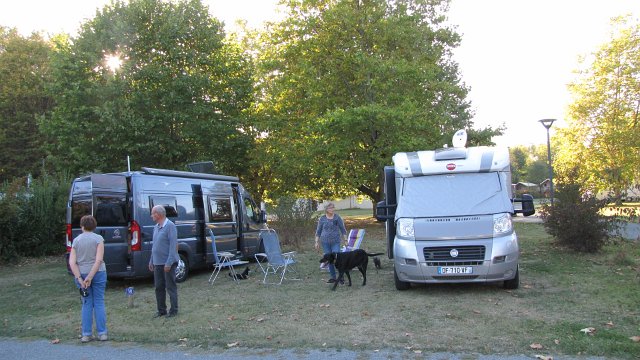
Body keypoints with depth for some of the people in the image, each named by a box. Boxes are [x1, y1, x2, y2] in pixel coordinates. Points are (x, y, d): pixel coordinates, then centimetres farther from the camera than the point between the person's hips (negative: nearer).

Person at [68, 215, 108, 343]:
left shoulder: (76, 240, 4)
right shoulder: (98, 239, -3)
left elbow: (72, 262, -4)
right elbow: (99, 260, -14)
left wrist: (80, 279, -8)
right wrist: (90, 277, -13)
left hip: (82, 274, 2)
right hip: (98, 273, -2)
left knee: (87, 305, 10)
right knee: (99, 303, 6)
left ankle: (86, 335, 12)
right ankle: (102, 333, 7)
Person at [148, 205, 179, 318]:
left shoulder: (170, 226, -14)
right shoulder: (156, 227, 13)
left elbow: (173, 245, -18)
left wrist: (169, 262, -22)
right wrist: (151, 261, 17)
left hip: (168, 263, -8)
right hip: (157, 263, 8)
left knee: (171, 287, 0)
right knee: (159, 287, 12)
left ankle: (173, 310, 10)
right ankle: (161, 310, 22)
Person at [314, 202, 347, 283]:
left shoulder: (337, 217, 0)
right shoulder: (322, 218, 2)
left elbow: (343, 229, 6)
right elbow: (318, 231, 9)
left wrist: (345, 240, 1)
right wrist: (317, 242, 6)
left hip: (335, 242, -2)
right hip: (325, 242, 2)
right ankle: (333, 277, 16)